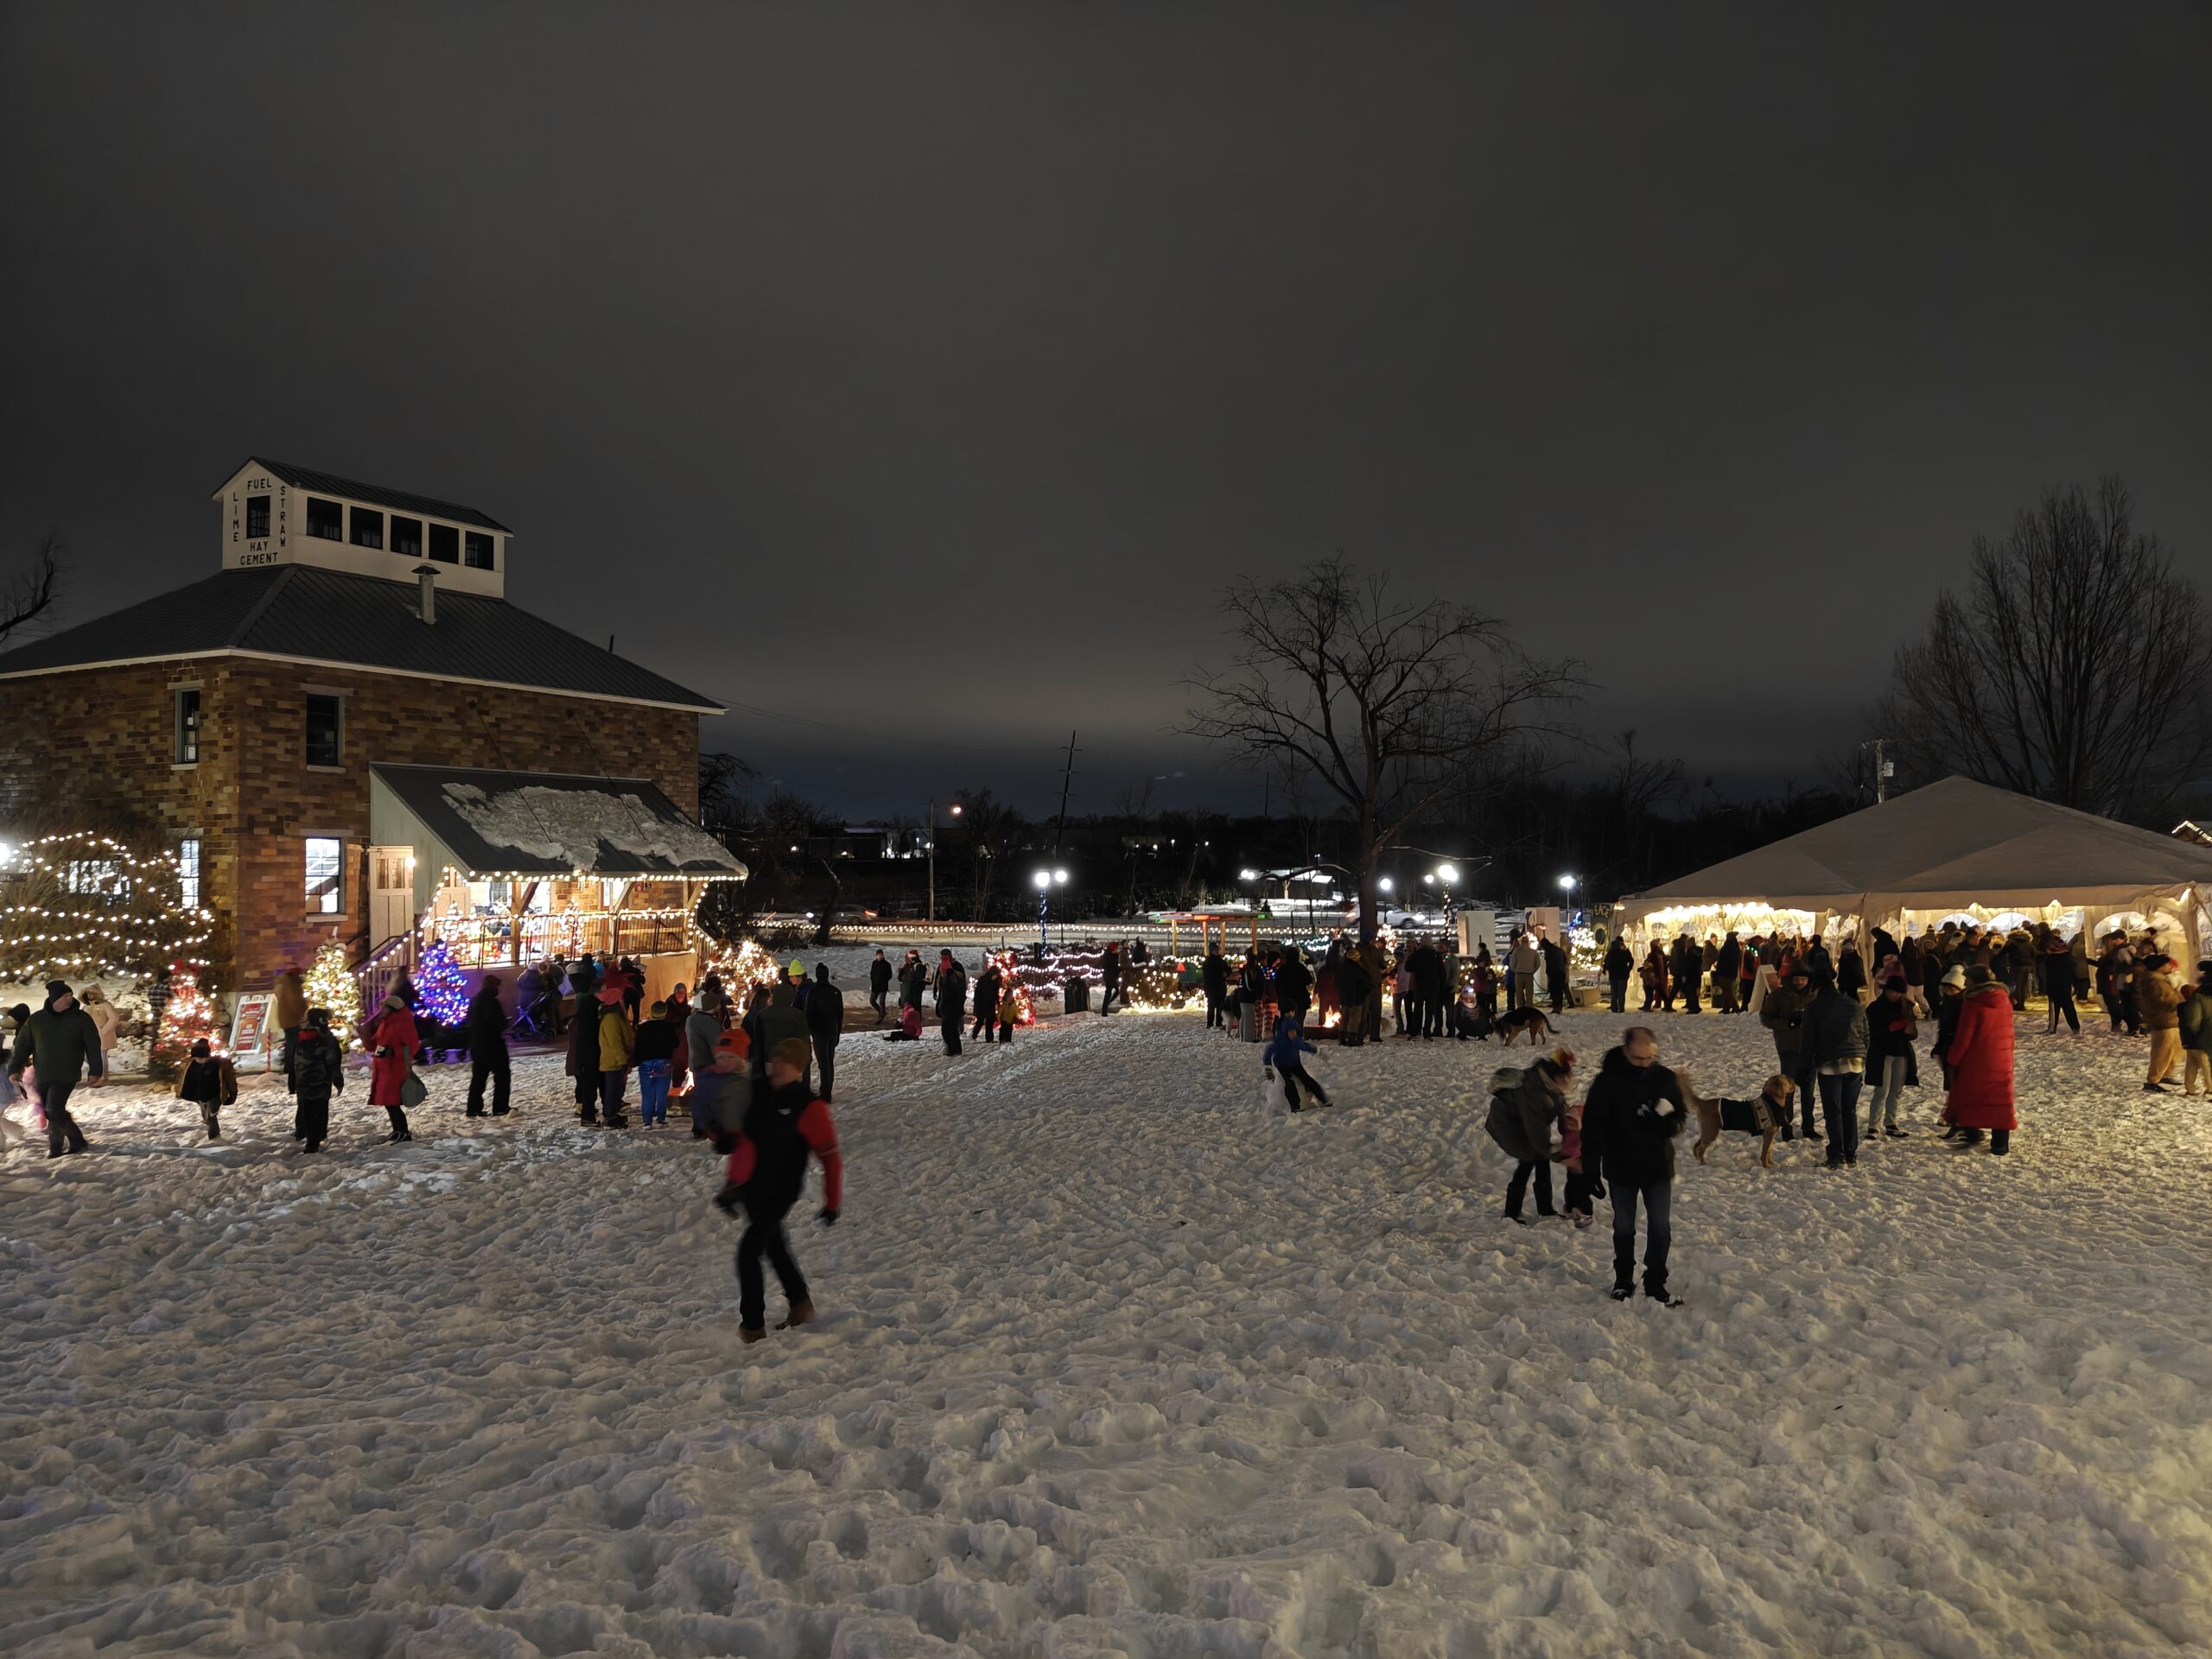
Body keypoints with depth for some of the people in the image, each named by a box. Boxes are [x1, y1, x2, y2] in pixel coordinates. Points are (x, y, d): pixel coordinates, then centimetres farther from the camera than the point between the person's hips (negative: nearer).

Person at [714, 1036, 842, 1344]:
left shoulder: (808, 1107, -16)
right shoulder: (762, 1097, 6)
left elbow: (830, 1157, -12)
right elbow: (744, 1143, 15)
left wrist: (832, 1202, -9)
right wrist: (732, 1185, 14)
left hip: (780, 1192, -8)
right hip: (752, 1189, 8)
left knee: (749, 1251, -11)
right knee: (774, 1247, 21)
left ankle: (752, 1324, -1)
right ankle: (800, 1303, 40)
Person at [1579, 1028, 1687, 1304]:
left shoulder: (1665, 1079, -6)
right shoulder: (1607, 1081, -14)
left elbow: (1679, 1120, 3)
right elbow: (1592, 1127, -11)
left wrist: (1666, 1121, -22)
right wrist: (1590, 1169, -13)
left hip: (1658, 1167, 2)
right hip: (1620, 1169, -2)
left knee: (1661, 1227, 5)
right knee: (1623, 1227, 13)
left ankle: (1656, 1283, 18)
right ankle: (1623, 1281, 28)